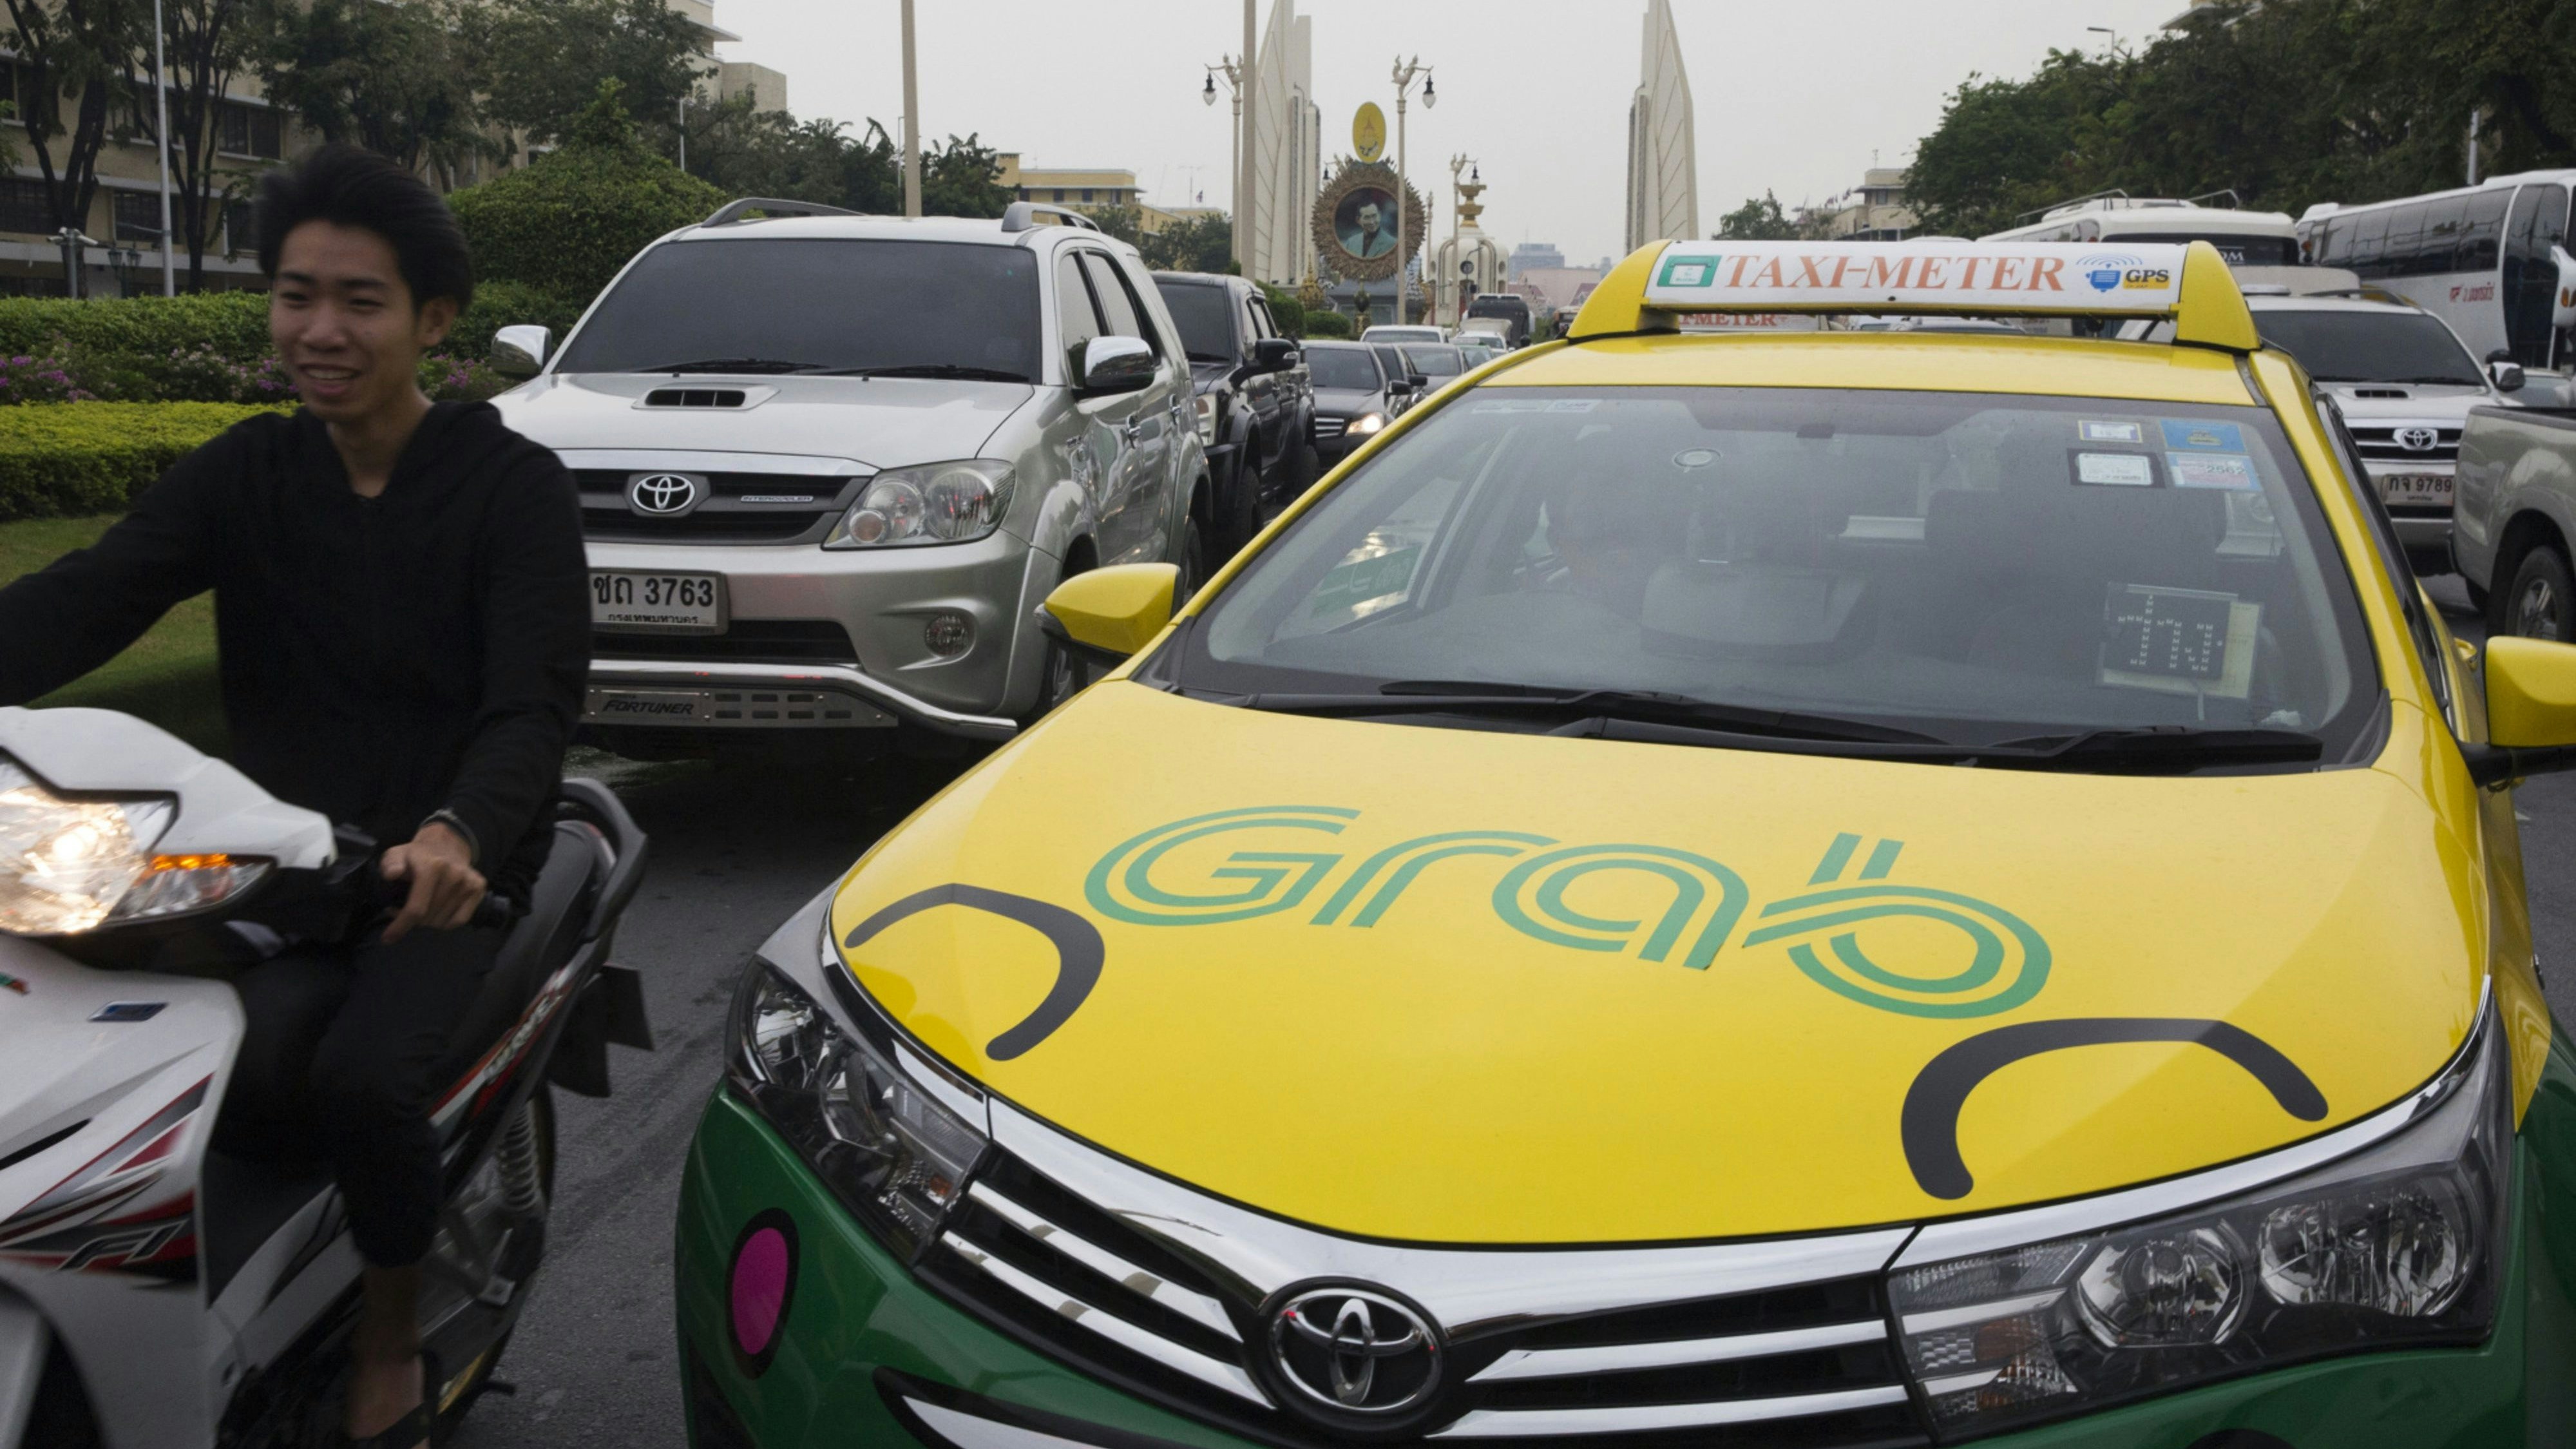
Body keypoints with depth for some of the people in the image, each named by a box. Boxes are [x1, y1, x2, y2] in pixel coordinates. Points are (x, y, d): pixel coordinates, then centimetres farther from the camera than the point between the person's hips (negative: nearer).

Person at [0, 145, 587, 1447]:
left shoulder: (514, 485, -4)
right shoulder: (246, 473, 7)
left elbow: (536, 699, -18)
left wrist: (455, 832, -40)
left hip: (448, 872, -3)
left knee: (361, 1078, -28)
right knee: (235, 1068, -27)